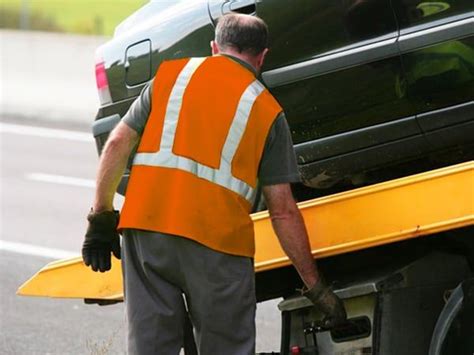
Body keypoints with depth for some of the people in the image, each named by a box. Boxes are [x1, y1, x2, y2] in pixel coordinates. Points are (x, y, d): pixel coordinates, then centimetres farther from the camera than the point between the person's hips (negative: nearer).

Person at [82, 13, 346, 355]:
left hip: (144, 226, 2)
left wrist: (101, 218, 15)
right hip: (217, 238, -2)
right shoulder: (267, 110, 9)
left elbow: (118, 143, 9)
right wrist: (316, 287, 12)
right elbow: (283, 211, 7)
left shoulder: (171, 73, 16)